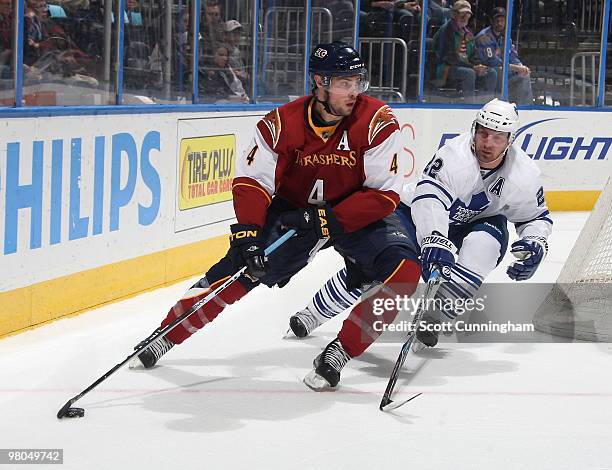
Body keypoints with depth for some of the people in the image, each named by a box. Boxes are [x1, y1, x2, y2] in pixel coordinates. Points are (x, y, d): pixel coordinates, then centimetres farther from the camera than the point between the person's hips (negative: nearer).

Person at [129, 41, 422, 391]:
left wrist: (330, 220, -29)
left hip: (359, 213, -1)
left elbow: (384, 195, -21)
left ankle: (342, 350, -13)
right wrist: (247, 234, -30)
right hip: (293, 211, 1)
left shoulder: (378, 122, -22)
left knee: (404, 270, -24)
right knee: (238, 268, -10)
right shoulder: (281, 124, -18)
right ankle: (166, 336, 7)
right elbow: (251, 182, -16)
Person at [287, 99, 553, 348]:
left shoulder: (524, 175, -20)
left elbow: (536, 216, -2)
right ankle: (314, 314, 0)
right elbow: (428, 197, -46)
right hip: (422, 213, -3)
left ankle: (432, 319, -17)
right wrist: (437, 240, -61)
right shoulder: (456, 155, -34)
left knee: (486, 243, -30)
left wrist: (535, 245, -22)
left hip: (480, 220, 3)